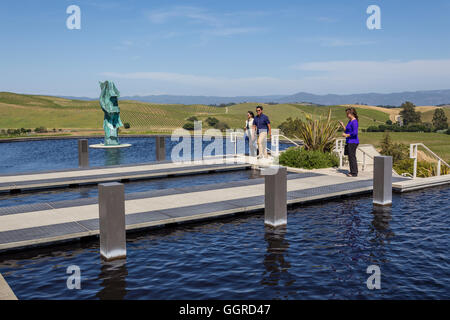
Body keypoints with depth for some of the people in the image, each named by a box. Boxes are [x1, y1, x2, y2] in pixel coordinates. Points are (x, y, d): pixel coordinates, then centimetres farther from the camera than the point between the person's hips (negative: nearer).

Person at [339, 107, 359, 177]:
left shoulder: (354, 122, -16)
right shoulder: (350, 121, 14)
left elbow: (355, 133, -24)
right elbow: (347, 130, 22)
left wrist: (346, 135, -15)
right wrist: (342, 125, 11)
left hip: (353, 142, -10)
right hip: (349, 142, 10)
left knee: (352, 157, -6)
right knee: (351, 157, 14)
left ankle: (354, 173, 0)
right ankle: (353, 171, 22)